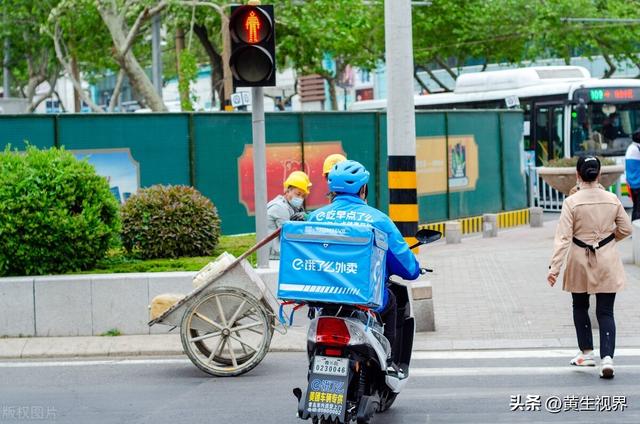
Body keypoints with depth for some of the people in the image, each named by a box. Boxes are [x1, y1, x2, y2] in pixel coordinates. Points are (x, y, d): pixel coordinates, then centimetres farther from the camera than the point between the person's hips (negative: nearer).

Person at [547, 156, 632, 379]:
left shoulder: (572, 202, -14)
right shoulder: (612, 200, -5)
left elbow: (563, 237, -17)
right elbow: (626, 229, 5)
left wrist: (554, 268, -15)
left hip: (580, 262, -1)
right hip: (607, 262, 1)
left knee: (580, 307, 21)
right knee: (605, 312, 3)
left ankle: (586, 353, 27)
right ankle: (607, 358, -13)